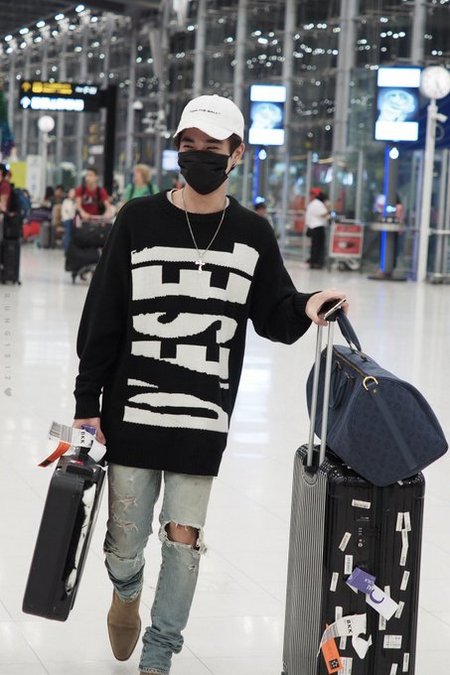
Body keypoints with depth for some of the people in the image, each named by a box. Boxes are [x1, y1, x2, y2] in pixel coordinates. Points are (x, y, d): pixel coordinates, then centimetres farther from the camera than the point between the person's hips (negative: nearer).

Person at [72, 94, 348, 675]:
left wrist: (304, 307, -17)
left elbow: (275, 319, 6)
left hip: (203, 418, 0)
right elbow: (102, 318, 0)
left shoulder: (253, 235, 3)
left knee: (183, 540, 1)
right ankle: (126, 591, 42)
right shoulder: (139, 221, -1)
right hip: (131, 411, 0)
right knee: (125, 542, 7)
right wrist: (87, 404, -2)